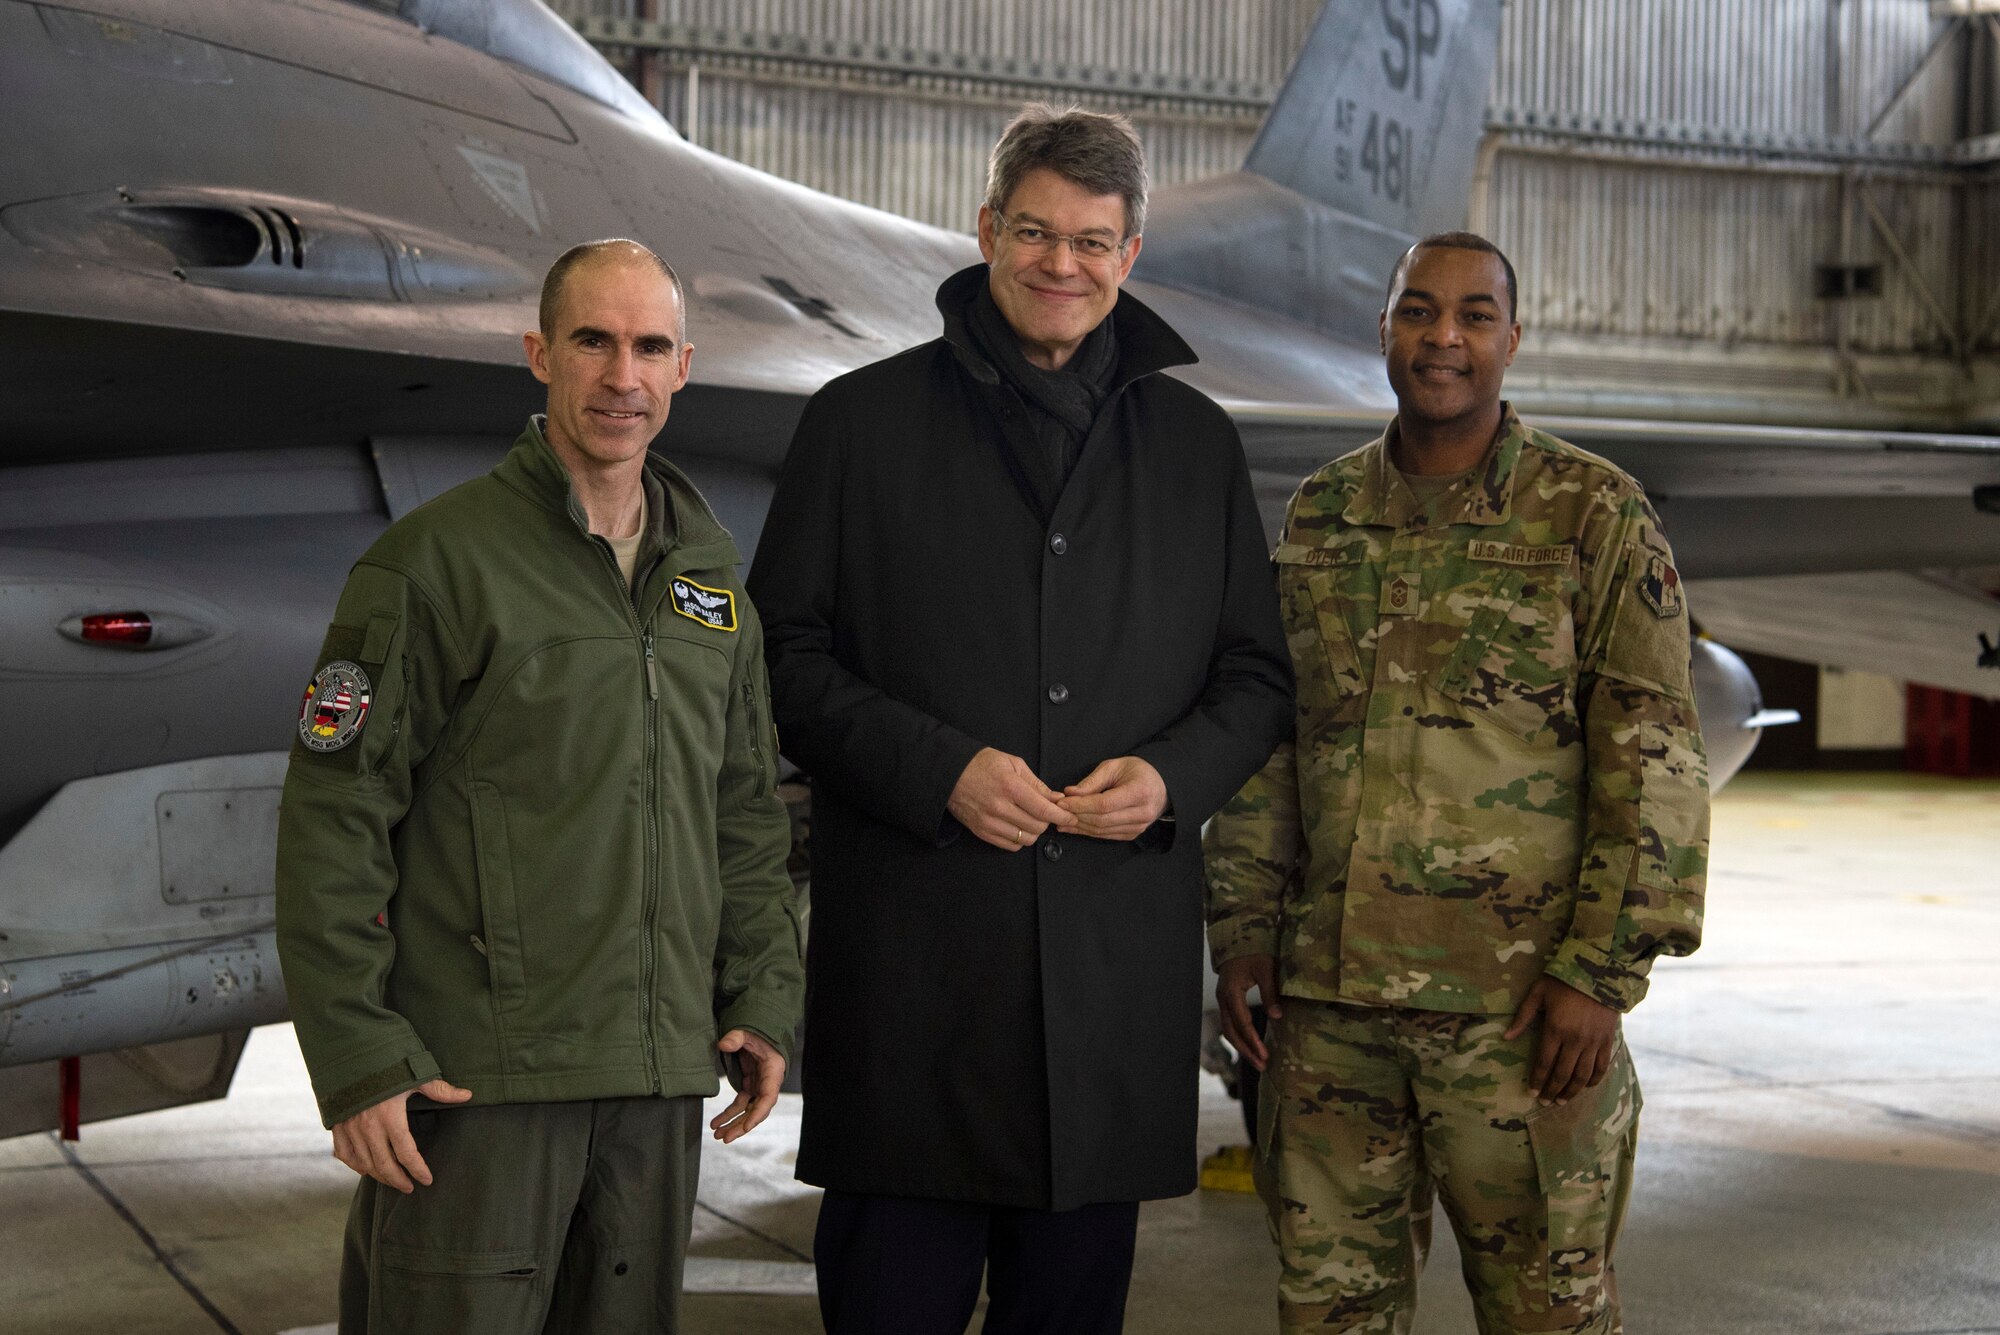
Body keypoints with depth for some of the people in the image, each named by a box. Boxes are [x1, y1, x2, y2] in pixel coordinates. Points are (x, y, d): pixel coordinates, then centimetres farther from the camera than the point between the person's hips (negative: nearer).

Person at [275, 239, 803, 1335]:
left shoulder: (708, 576, 13)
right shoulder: (436, 558, -5)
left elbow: (748, 813, 21)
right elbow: (332, 819, -8)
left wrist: (762, 997, 12)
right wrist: (355, 1057, -13)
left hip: (661, 1076, 6)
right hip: (474, 1077, -5)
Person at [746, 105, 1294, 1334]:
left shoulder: (1197, 443, 13)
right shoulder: (866, 421, 5)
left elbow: (1259, 676, 15)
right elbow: (786, 655, 2)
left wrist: (1173, 775, -5)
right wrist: (935, 767, -13)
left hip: (1121, 958, 3)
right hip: (911, 948, -2)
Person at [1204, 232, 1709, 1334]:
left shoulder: (1596, 516, -3)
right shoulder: (1318, 516, 11)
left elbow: (1653, 760, -6)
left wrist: (1603, 969, -12)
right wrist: (1242, 927, 10)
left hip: (1518, 999, -4)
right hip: (1329, 994, 4)